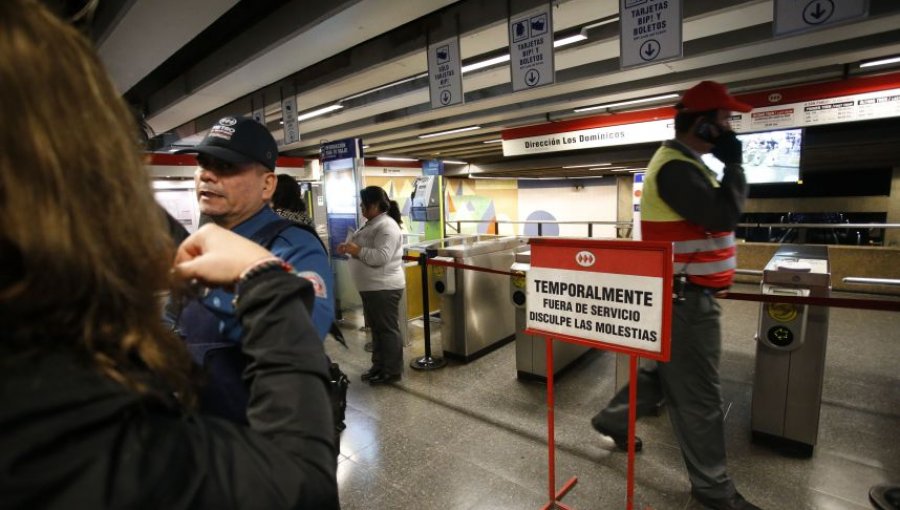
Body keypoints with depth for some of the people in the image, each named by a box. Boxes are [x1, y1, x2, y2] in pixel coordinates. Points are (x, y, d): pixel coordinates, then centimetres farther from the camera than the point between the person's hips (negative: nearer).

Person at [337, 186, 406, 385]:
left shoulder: (387, 226, -18)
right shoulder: (372, 224, 14)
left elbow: (381, 257, -28)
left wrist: (357, 250, -21)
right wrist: (349, 248, 4)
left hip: (384, 288, -10)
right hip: (371, 287, 10)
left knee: (388, 329, 1)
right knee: (377, 328, 18)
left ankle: (392, 371, 13)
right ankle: (379, 365, 31)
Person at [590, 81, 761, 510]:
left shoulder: (683, 163, 15)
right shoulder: (676, 168, -19)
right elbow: (723, 215, -26)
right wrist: (732, 162, -16)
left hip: (685, 293, 11)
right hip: (684, 297, -11)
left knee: (669, 371, 23)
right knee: (697, 394, 4)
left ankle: (613, 418, 40)